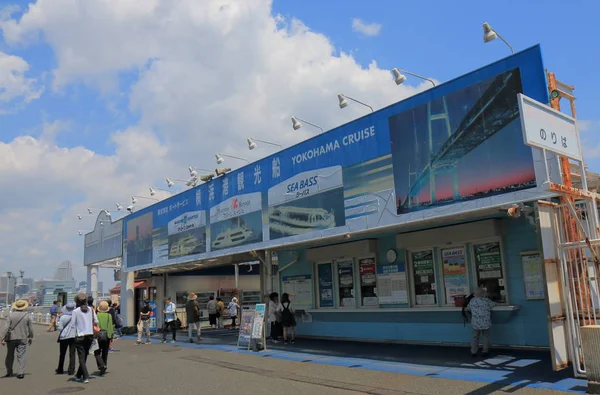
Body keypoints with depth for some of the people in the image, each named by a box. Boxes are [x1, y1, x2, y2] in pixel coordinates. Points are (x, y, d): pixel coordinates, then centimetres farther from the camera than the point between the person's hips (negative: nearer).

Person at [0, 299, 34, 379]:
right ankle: (20, 373, -1)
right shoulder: (27, 315, -5)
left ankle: (9, 372, 26)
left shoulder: (11, 314, -8)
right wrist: (31, 338, 14)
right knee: (21, 356, 4)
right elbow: (30, 328, 1)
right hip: (22, 339, 0)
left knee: (10, 356, 16)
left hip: (11, 338, 0)